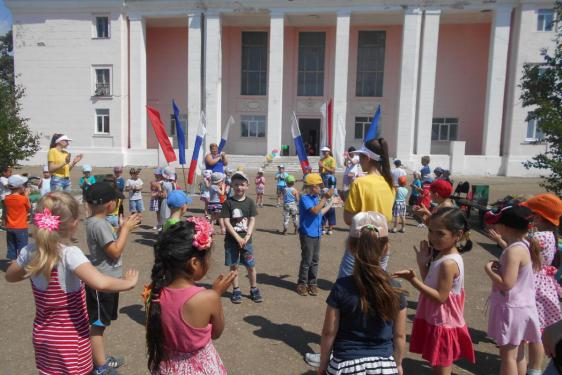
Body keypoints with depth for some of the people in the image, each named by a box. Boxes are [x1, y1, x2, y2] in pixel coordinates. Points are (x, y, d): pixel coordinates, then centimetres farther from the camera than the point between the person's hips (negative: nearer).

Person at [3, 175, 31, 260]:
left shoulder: (6, 198, -2)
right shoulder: (24, 198, -15)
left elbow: (4, 213, 6)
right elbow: (29, 209, 1)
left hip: (9, 228, 4)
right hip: (21, 228, -4)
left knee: (11, 247, 13)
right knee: (22, 248, 5)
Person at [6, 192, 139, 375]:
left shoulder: (29, 251, -10)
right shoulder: (70, 253, -28)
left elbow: (10, 276, 11)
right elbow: (100, 283, -42)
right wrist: (128, 283, -27)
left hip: (42, 333, 6)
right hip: (70, 337, -5)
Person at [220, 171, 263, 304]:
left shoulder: (250, 202, 0)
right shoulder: (228, 202, -5)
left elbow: (252, 220, -2)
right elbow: (226, 221, -10)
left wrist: (247, 237, -14)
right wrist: (238, 238, -15)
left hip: (246, 240, 1)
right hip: (232, 240, -1)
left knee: (251, 266, 6)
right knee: (233, 266, 8)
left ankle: (254, 289, 23)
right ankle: (236, 290, 22)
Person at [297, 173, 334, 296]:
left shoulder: (316, 198, 10)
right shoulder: (305, 198, -14)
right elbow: (314, 211, -26)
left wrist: (330, 203, 21)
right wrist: (325, 198, -24)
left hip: (317, 234, 8)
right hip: (307, 234, -8)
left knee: (315, 260, 12)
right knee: (306, 260, 0)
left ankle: (312, 283, 22)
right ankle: (302, 284, 13)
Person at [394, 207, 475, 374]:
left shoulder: (448, 263, -26)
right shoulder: (441, 255, 3)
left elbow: (440, 297, -25)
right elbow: (430, 284, 7)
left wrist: (414, 280, -29)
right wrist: (423, 263, -3)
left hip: (442, 324, -9)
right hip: (437, 321, 9)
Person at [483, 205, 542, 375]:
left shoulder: (514, 251, -24)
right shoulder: (525, 245, 4)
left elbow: (506, 284, -28)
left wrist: (488, 270, -16)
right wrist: (499, 266, 2)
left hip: (511, 309, -9)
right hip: (522, 307, 9)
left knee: (507, 355, 3)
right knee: (518, 354, 21)